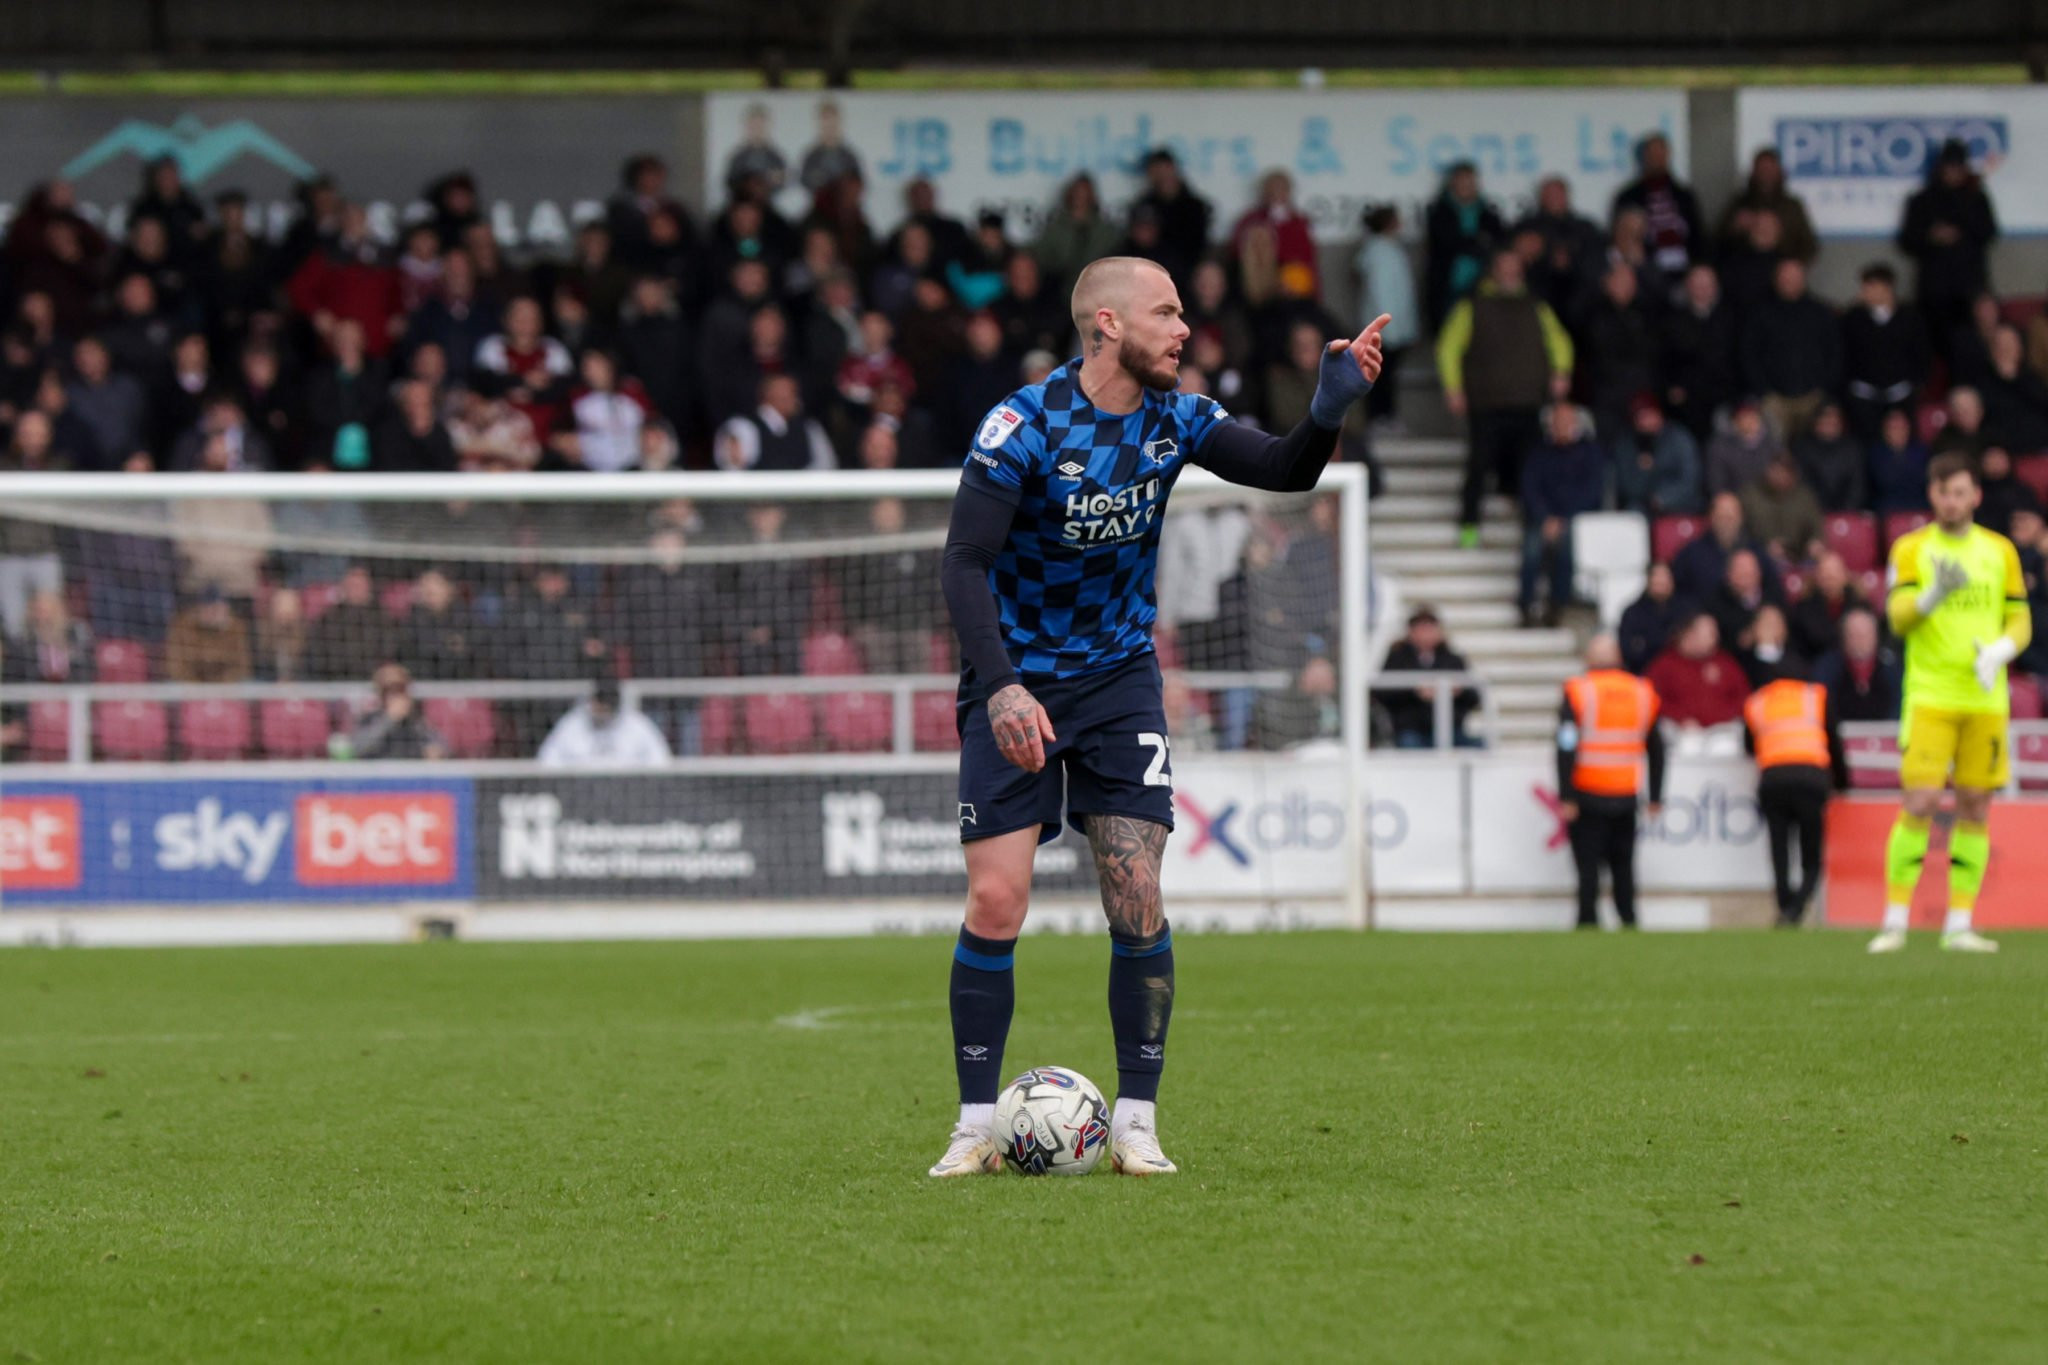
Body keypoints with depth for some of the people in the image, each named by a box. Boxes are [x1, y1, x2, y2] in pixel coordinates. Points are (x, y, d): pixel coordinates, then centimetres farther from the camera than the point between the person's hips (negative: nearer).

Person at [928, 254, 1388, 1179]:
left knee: (1136, 898, -7)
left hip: (1119, 678, 4)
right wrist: (1003, 687, -33)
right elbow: (962, 564, -21)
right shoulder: (1024, 426, -18)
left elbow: (1287, 471, 1)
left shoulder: (1173, 419, -2)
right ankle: (977, 1127, 3)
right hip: (1016, 688, -4)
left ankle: (1135, 1124, 1)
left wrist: (1332, 407, -21)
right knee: (995, 903, -9)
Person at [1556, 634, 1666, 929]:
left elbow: (1566, 748, -12)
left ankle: (1588, 919, -5)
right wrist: (1656, 797, 20)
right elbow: (1657, 749, 12)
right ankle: (1628, 919, 9)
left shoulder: (1577, 691, -7)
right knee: (1623, 863, 13)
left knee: (1587, 863, 0)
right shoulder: (1642, 692, 6)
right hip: (1626, 796, 3)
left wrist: (1565, 797, -11)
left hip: (1587, 796, -3)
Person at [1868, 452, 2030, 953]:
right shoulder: (1911, 549, 3)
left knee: (1975, 809, 2)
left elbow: (2021, 622, 12)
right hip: (1930, 697, -3)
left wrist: (2000, 650, -9)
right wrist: (1934, 595, -28)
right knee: (1920, 804, -11)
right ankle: (1895, 921, -5)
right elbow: (1898, 617, -8)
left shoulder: (2000, 551, 10)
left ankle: (1959, 925, 6)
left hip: (1986, 699, 3)